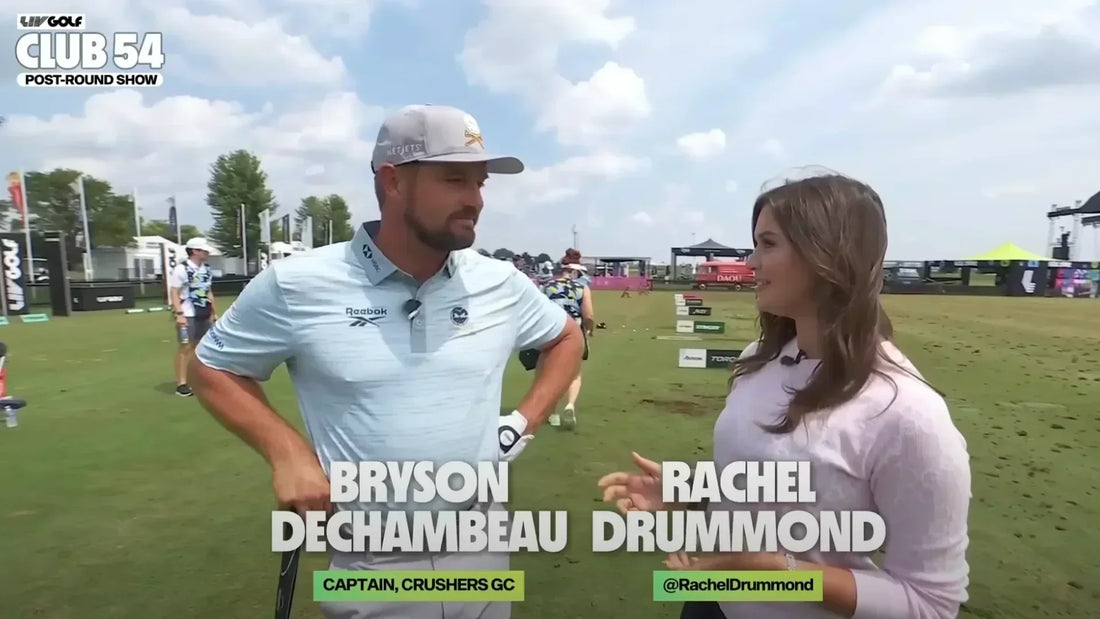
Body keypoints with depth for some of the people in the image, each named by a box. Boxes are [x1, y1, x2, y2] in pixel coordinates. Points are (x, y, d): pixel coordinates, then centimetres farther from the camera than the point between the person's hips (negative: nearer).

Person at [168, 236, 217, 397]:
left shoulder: (207, 269, 12)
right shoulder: (181, 269, -11)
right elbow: (174, 293, -13)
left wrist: (214, 312, 17)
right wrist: (179, 314, -21)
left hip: (204, 315, 7)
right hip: (187, 315, -7)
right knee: (185, 348, -6)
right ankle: (181, 383, -1)